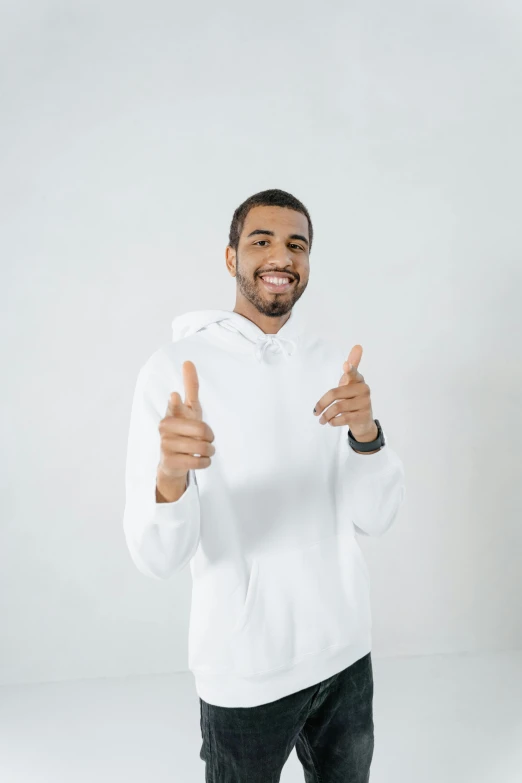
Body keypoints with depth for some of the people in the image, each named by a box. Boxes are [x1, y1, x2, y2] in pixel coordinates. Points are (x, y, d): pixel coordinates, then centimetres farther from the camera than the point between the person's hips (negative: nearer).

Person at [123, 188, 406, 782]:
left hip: (346, 650, 4)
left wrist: (366, 432, -26)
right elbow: (157, 557, -19)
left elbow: (374, 519, -7)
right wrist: (169, 478, -40)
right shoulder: (175, 366, -14)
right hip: (245, 672, -3)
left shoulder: (337, 363, -2)